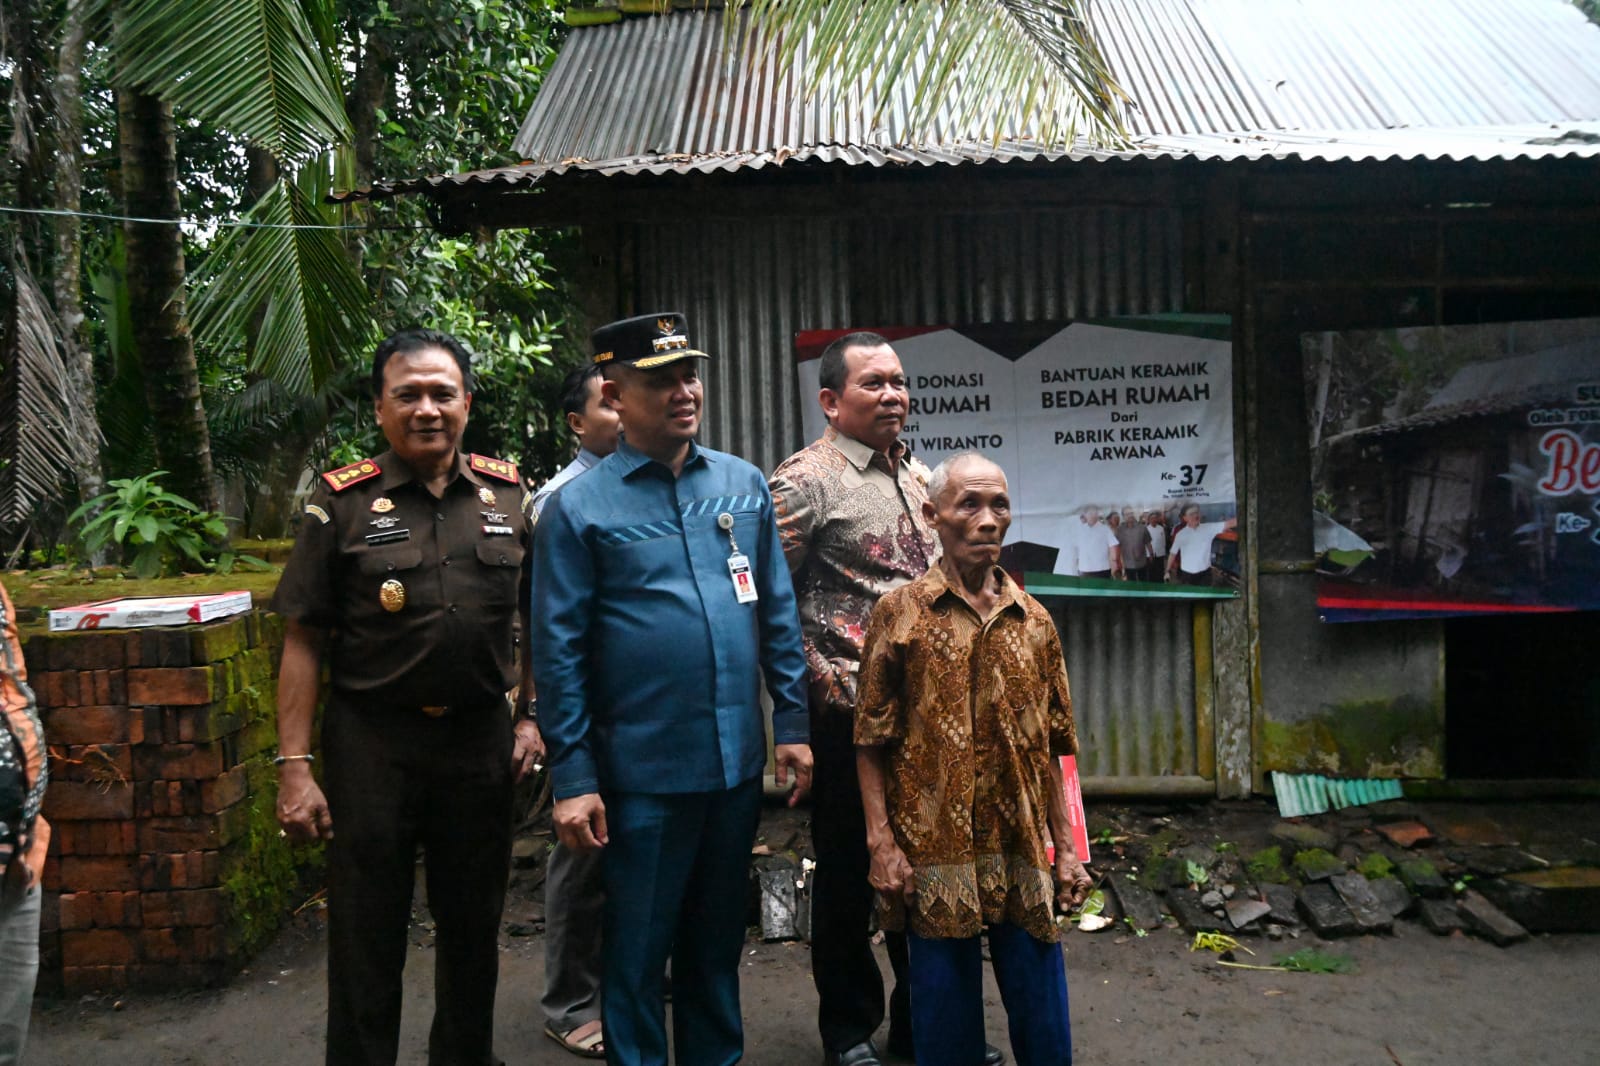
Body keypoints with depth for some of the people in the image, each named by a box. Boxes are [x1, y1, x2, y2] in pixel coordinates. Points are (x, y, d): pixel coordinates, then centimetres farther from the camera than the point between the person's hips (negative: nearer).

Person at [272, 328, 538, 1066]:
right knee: (366, 940, 8)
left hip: (480, 739, 3)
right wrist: (294, 766, -9)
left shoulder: (508, 495, 4)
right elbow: (303, 641, -4)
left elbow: (536, 618, 11)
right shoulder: (343, 502, -3)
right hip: (372, 744, -2)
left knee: (474, 928, 17)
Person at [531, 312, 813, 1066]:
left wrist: (791, 722, 4)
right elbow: (558, 650, -7)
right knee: (638, 947, 12)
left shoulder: (744, 485, 4)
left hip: (738, 762, 4)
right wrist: (572, 777, -9)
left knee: (718, 938, 20)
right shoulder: (579, 506, -6)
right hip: (642, 771, -3)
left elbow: (778, 614, 8)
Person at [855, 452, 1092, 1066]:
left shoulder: (1034, 622, 7)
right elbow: (870, 744, -3)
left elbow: (1050, 750, 10)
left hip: (1022, 849, 3)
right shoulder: (900, 613, -2)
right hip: (934, 849, -3)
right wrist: (882, 845, -9)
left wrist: (1066, 849, 6)